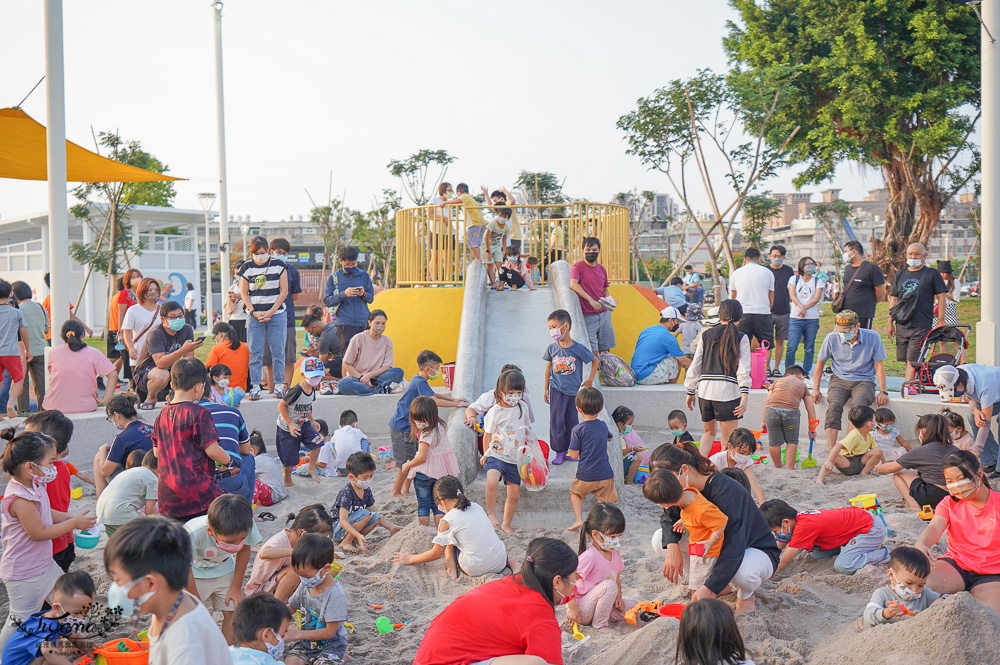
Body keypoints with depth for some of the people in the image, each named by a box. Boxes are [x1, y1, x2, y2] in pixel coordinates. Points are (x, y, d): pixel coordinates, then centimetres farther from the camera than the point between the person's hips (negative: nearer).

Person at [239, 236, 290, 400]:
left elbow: (284, 291, 0)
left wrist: (271, 312, -8)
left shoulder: (279, 266, 1)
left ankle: (279, 385, 7)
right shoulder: (247, 268, 4)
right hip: (255, 315, 1)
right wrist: (254, 312, -7)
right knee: (255, 352, -1)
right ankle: (255, 386, 3)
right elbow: (244, 293, 6)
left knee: (278, 351, 0)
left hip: (277, 314, -1)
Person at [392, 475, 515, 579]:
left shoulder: (447, 521, -10)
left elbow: (436, 554, 0)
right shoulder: (476, 507, 5)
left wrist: (410, 559, 13)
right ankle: (509, 562, 17)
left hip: (477, 569, -4)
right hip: (501, 563, 4)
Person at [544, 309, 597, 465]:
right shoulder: (552, 348, -4)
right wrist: (546, 389, 12)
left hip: (574, 391, -1)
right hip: (557, 390, 1)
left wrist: (590, 380, 6)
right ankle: (559, 451, 12)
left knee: (572, 422, 7)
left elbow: (595, 360, 5)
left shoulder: (578, 348, -10)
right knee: (556, 421, 0)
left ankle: (569, 450, 20)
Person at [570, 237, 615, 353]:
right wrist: (590, 299, -29)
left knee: (606, 349, 7)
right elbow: (573, 284, -22)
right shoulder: (578, 266, -5)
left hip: (604, 313, 6)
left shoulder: (601, 268, 12)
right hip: (588, 316, -5)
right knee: (592, 352, -10)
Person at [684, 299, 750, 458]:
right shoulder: (741, 337, 2)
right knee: (728, 439, 3)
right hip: (728, 391, -4)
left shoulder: (706, 334, 11)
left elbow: (695, 365, 12)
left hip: (705, 389, 4)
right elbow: (743, 369, -9)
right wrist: (744, 396, -13)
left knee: (709, 431, 22)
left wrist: (690, 392, 18)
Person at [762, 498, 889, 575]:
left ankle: (886, 553, -6)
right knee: (816, 555, 5)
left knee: (843, 566, -24)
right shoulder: (794, 518, -4)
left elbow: (783, 563, -26)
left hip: (872, 528, -9)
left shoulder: (804, 527, -30)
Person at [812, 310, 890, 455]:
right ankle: (831, 451, -36)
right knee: (834, 405, -31)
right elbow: (820, 363, 11)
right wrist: (816, 390, 4)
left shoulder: (873, 337, -5)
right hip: (839, 379, 1)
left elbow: (879, 366, 1)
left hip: (864, 381, -1)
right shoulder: (832, 338, -2)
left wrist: (883, 392, -7)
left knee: (859, 405, -35)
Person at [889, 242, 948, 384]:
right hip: (901, 325, 5)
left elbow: (941, 297, 1)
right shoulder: (900, 275, 14)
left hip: (921, 325, -5)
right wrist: (890, 322, 11)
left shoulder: (932, 274, 2)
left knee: (912, 360, -12)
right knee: (906, 359, 6)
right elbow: (893, 299, 17)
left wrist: (941, 321, -5)